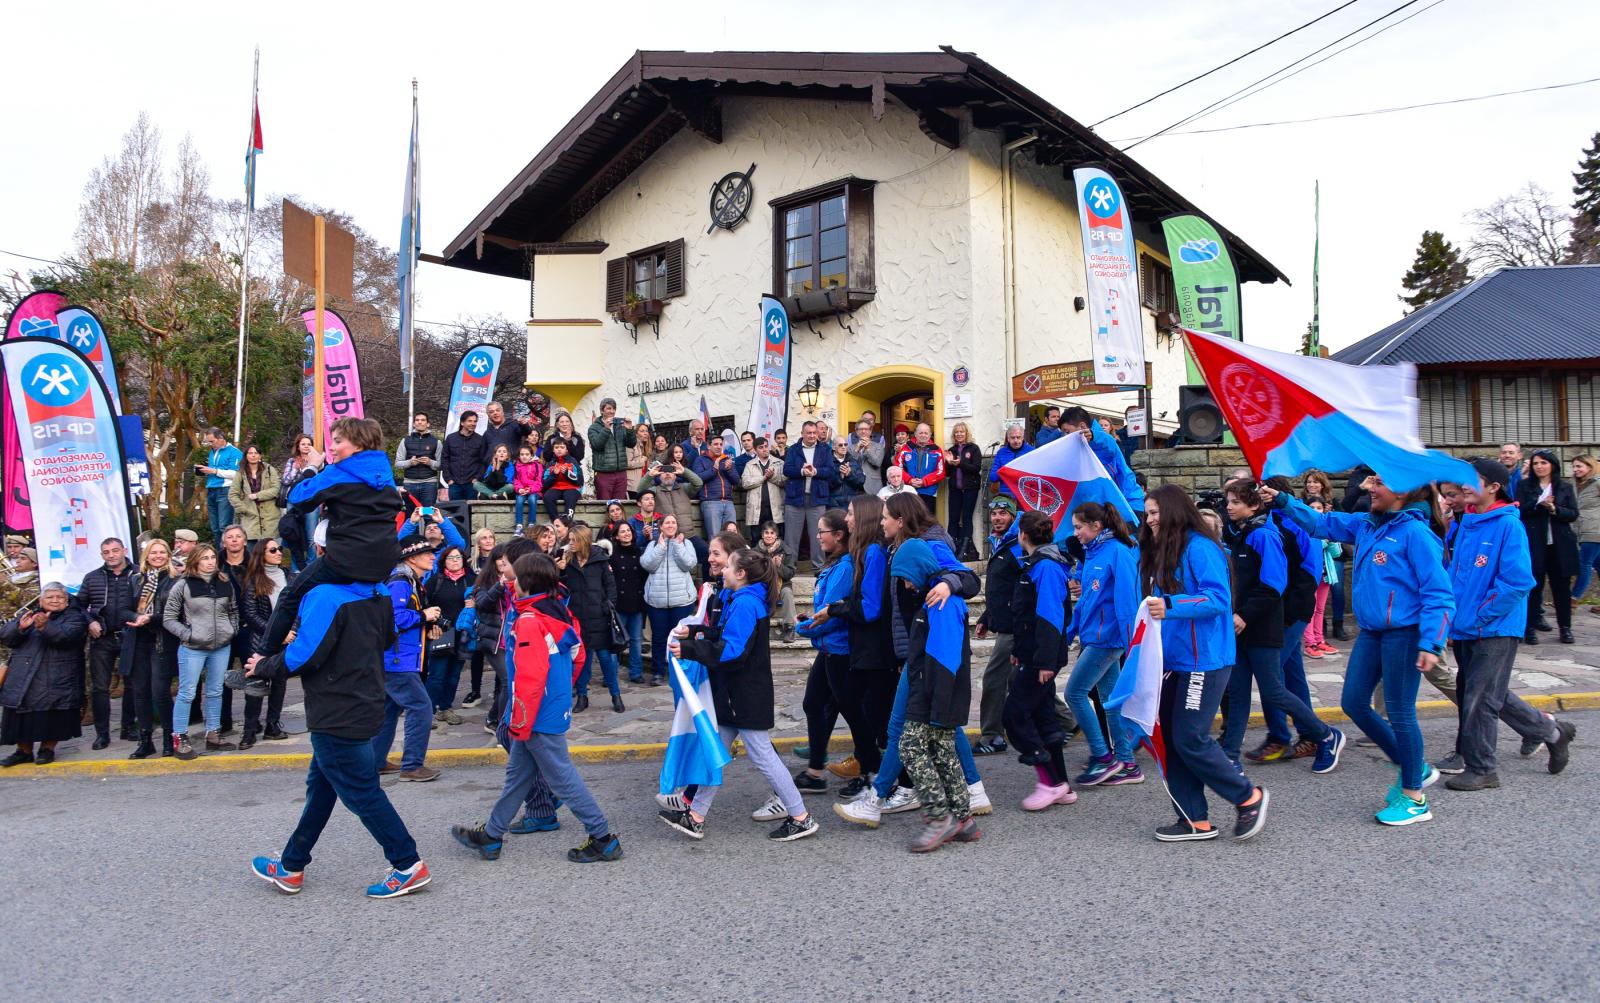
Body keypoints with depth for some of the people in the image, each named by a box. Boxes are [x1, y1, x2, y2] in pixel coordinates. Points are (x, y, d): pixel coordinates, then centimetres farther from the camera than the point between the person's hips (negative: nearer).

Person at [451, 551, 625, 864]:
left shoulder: (530, 621, -22)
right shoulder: (560, 614, 5)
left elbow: (530, 678, -25)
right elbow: (577, 656, 15)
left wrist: (519, 724, -17)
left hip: (539, 719, -9)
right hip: (556, 709, 9)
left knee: (562, 778, 0)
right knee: (517, 774, 19)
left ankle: (603, 840, 8)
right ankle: (491, 836, 33)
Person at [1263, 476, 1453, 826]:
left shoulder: (1415, 532, -16)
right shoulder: (1365, 524, 7)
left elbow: (1438, 594, -18)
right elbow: (1321, 523, 19)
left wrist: (1431, 644, -23)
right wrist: (1283, 501, 9)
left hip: (1403, 633, -8)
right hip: (1371, 630, 8)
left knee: (1399, 712, 1)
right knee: (1354, 702, 12)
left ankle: (1414, 799, 18)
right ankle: (1413, 768, 30)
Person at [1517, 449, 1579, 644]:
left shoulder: (1565, 488, 9)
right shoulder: (1524, 486, 6)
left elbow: (1573, 514, 0)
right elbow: (1519, 511, -6)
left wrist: (1554, 509, -17)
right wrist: (1539, 504, -21)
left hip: (1560, 545, 2)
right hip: (1534, 545, -2)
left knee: (1562, 586, 8)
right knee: (1534, 586, -1)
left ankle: (1565, 628, 17)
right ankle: (1530, 627, 4)